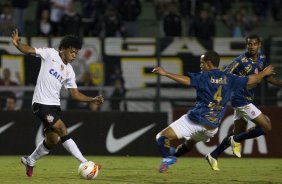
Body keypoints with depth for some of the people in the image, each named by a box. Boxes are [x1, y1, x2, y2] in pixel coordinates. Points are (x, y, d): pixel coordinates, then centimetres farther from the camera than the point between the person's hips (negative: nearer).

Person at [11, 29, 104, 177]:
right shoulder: (50, 54, -4)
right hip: (41, 103, -8)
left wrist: (92, 100, -3)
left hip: (54, 105, 8)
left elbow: (75, 94, 12)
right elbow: (28, 50, -9)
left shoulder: (69, 72, 11)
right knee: (62, 130, -18)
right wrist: (17, 44, -30)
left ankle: (30, 161, 34)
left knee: (52, 140, 11)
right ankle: (84, 162, -19)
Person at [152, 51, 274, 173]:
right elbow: (252, 80, 20)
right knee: (189, 143, 32)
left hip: (195, 120, -6)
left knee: (162, 137, -9)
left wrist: (165, 73, -24)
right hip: (212, 127, 7)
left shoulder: (204, 77, -5)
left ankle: (168, 157, -29)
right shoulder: (229, 79, 11)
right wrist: (265, 73, 37)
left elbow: (186, 80, -23)